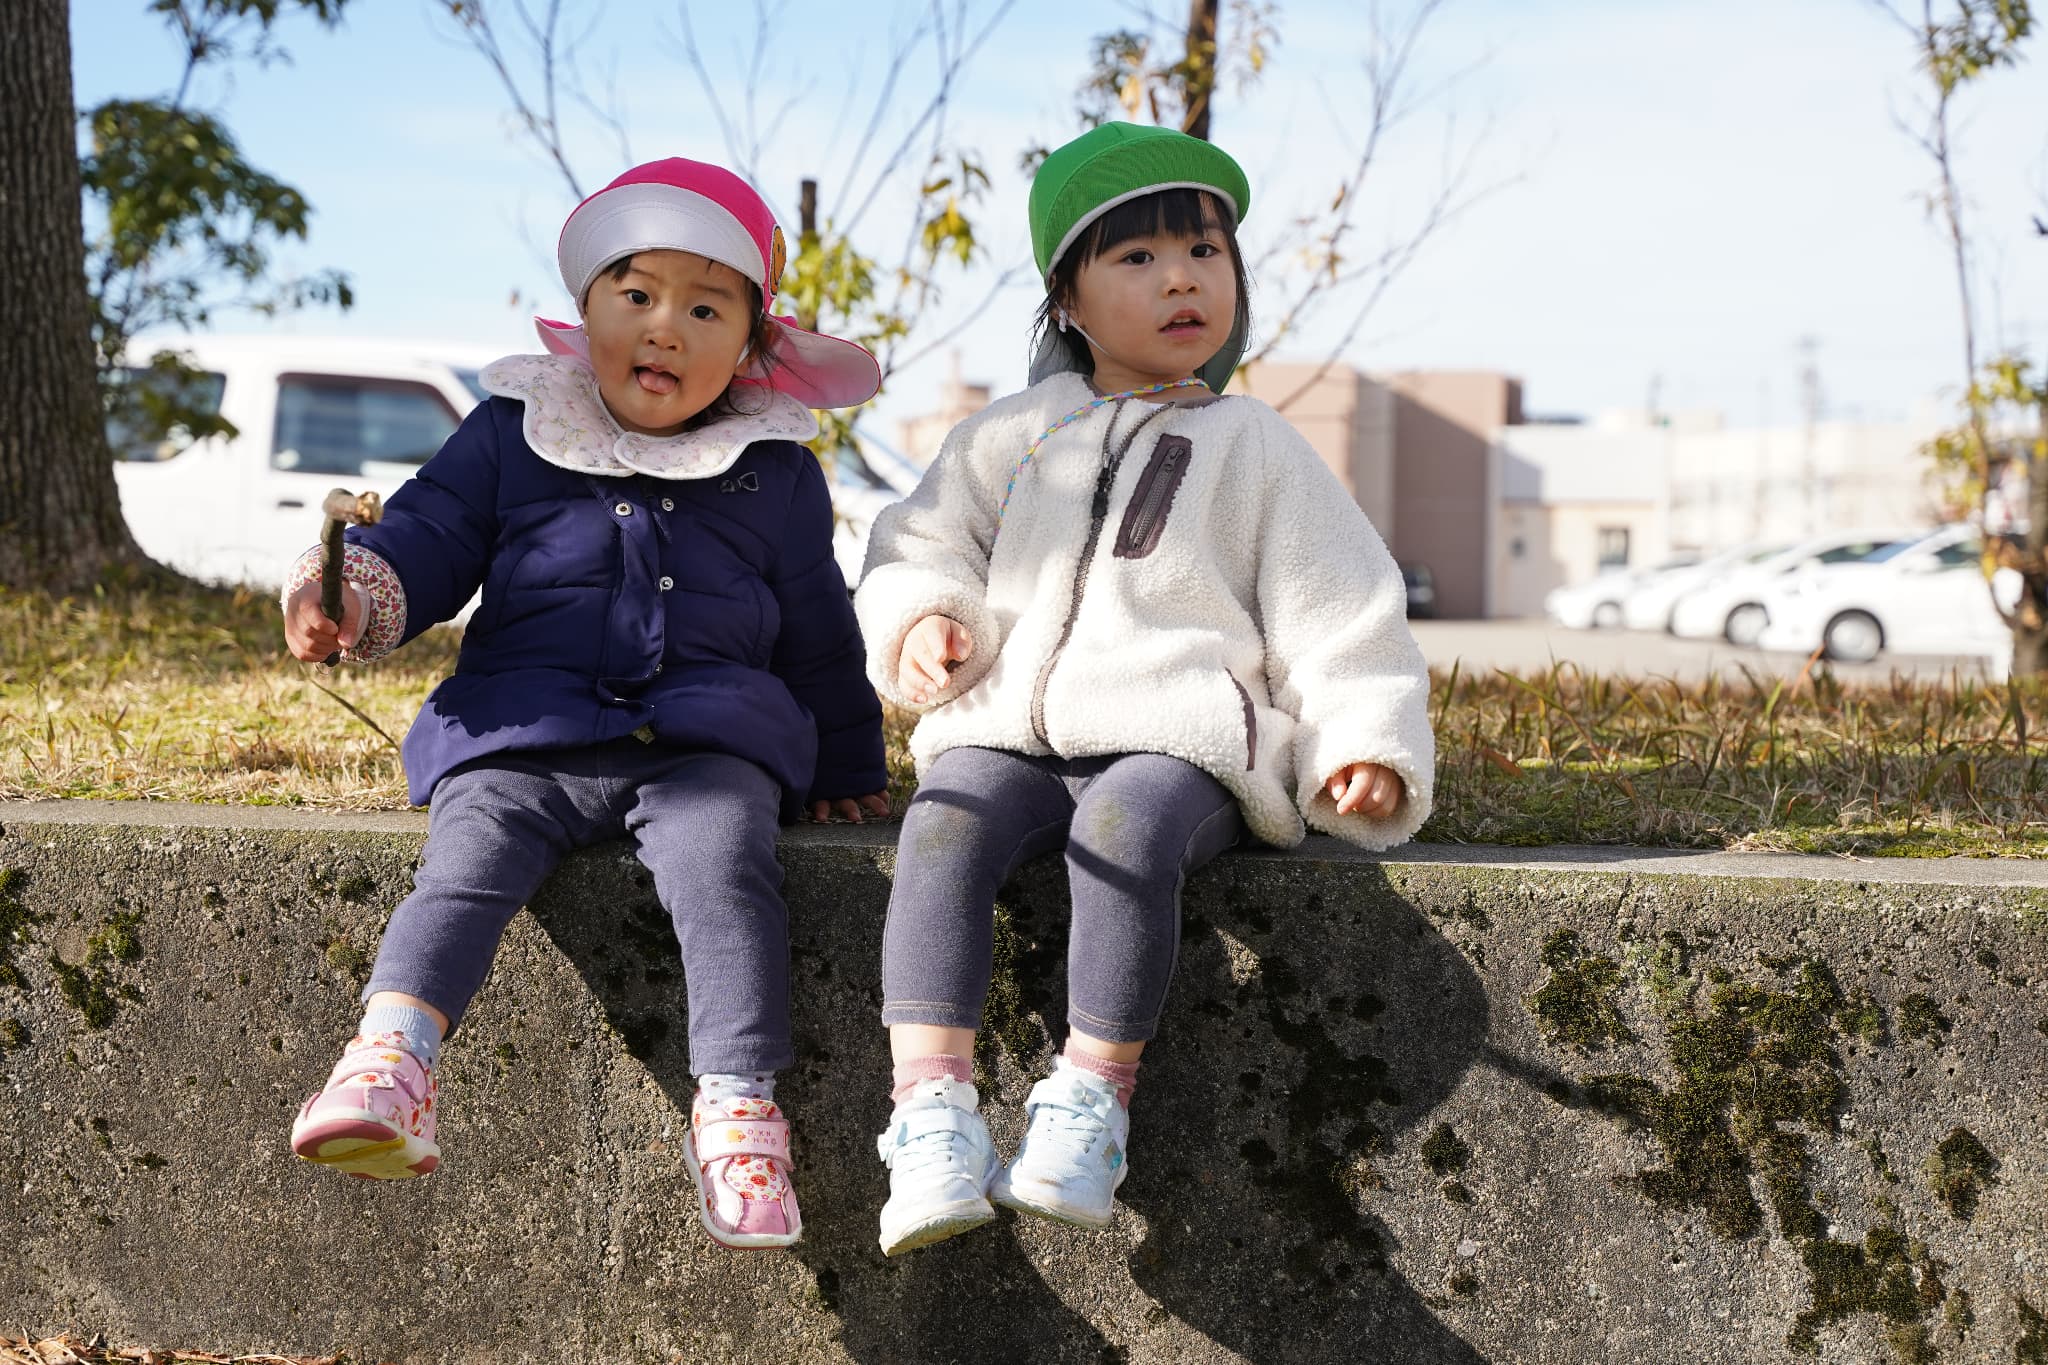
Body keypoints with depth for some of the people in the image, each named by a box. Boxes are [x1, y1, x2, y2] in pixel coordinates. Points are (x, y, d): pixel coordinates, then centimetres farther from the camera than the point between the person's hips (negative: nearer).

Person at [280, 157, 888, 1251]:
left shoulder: (775, 475, 15)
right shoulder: (509, 436, 12)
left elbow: (818, 636, 23)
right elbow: (429, 537, 9)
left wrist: (845, 775, 28)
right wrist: (352, 595, -14)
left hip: (703, 747, 0)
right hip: (523, 737, 0)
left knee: (721, 868, -30)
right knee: (466, 863, -27)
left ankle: (739, 1109, -32)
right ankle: (386, 1070, -43)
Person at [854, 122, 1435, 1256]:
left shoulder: (1253, 448, 13)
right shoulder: (1015, 433, 19)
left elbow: (1339, 609, 9)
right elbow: (923, 543, 21)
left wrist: (1369, 746, -4)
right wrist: (921, 619, -3)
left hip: (1175, 743, -2)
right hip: (1011, 735, 2)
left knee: (1128, 825, -37)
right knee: (945, 827, -30)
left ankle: (1091, 1100, -30)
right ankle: (931, 1116, -36)